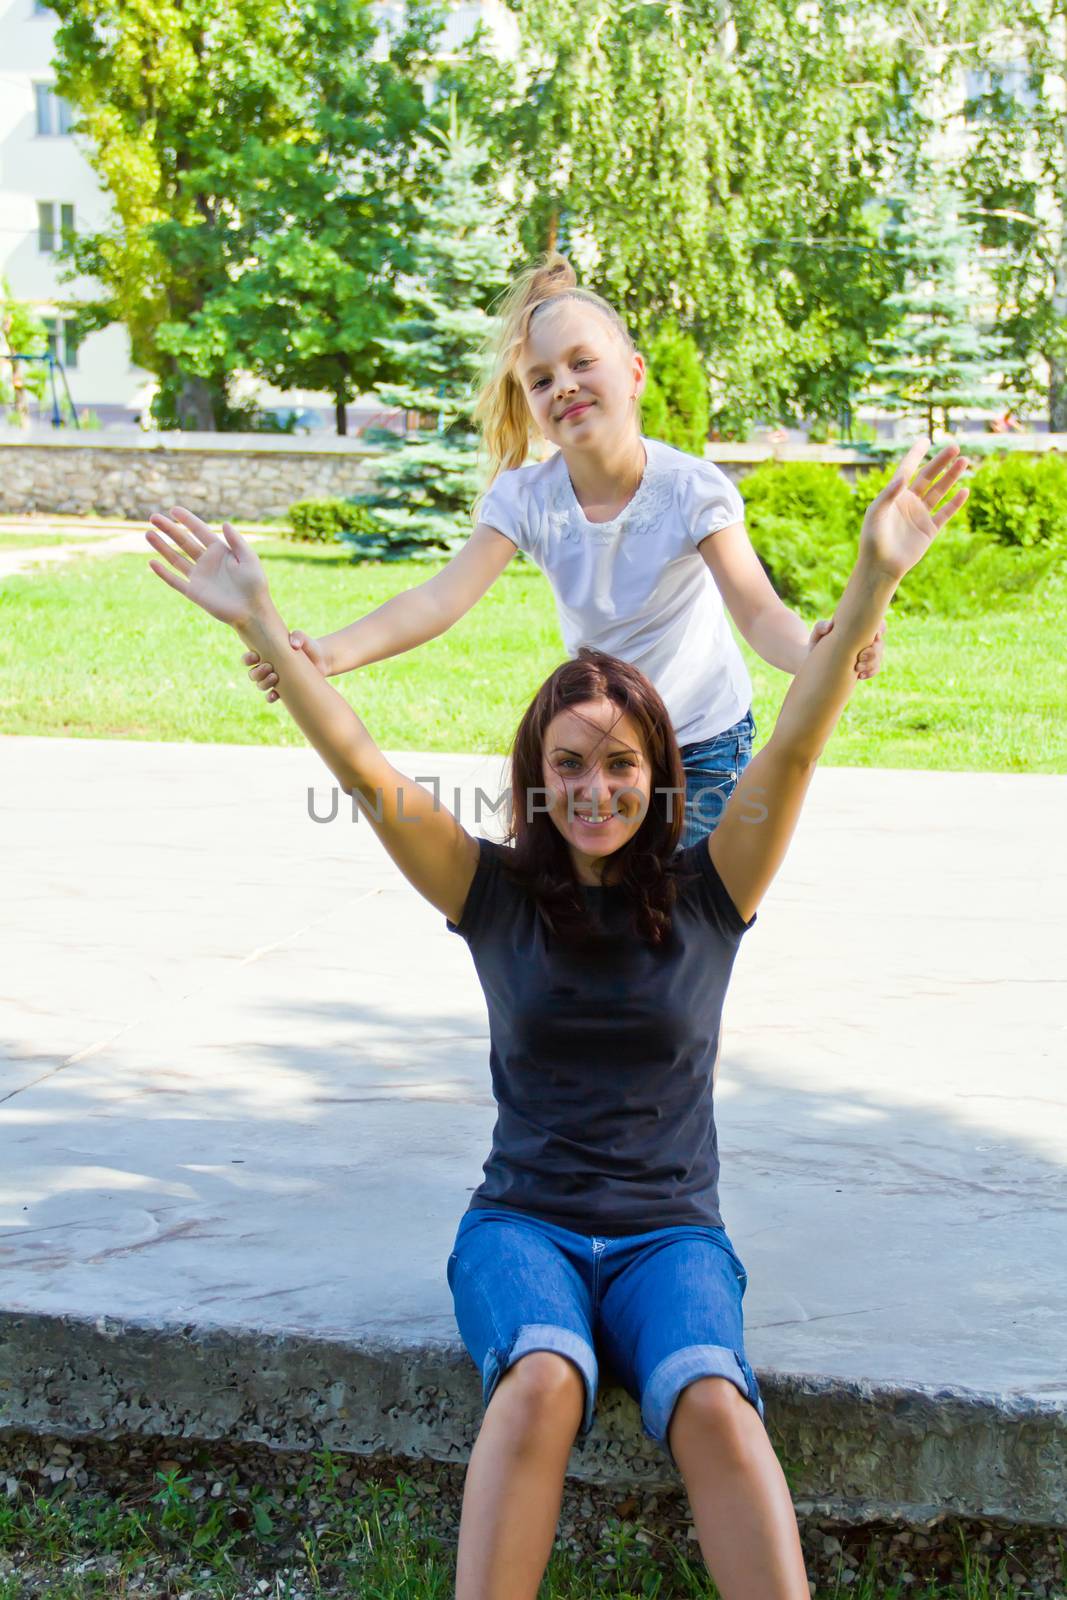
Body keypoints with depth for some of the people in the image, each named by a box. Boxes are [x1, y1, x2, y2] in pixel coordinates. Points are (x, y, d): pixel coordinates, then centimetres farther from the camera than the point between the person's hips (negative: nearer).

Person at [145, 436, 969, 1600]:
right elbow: (364, 773, -6)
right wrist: (262, 629, -17)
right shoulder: (497, 892, 3)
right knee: (540, 1380, -34)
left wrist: (873, 584, -22)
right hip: (522, 1221, 0)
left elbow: (794, 749, -10)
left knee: (713, 1404, -32)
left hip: (672, 1232, 0)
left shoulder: (704, 892, 2)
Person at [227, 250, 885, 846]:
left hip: (705, 745, -3)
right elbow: (441, 598, -28)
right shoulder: (528, 500, -16)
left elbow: (758, 609, -34)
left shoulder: (689, 488, -23)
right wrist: (332, 651, -47)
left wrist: (812, 650, -59)